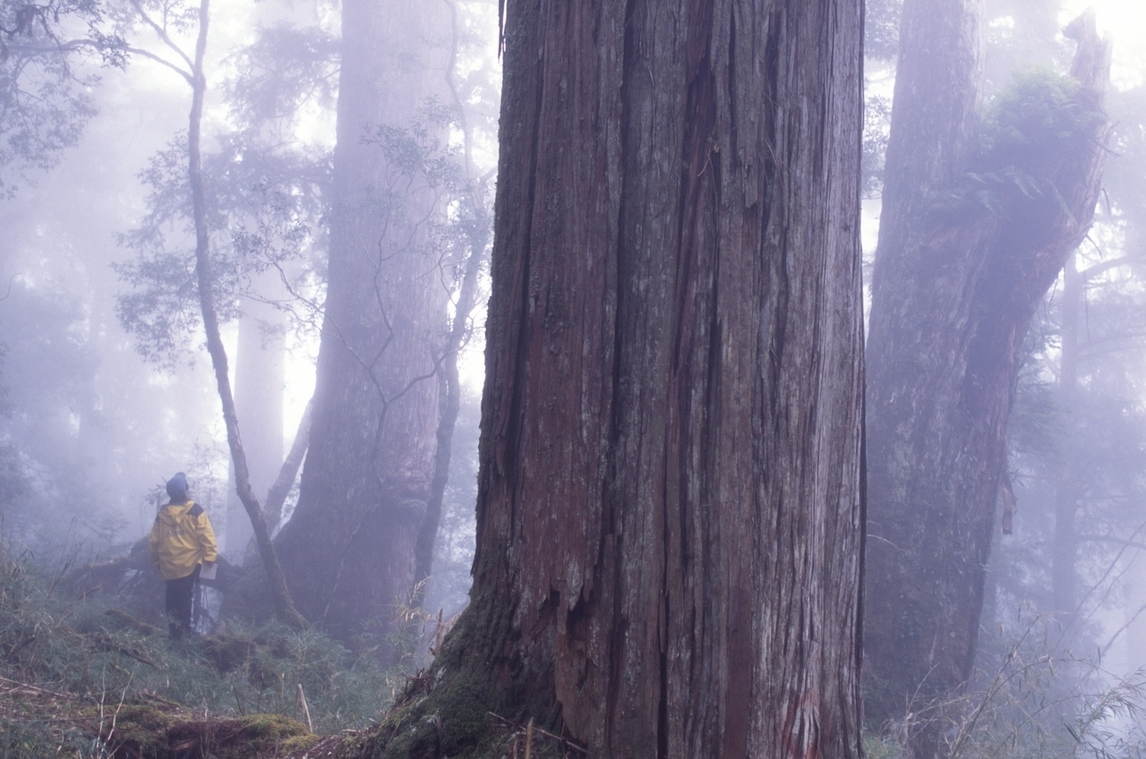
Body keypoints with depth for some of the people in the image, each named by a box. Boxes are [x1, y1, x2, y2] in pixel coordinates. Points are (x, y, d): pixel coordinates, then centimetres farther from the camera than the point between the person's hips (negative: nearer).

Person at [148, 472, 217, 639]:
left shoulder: (162, 514, 7)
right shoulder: (195, 510, -4)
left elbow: (153, 541, 12)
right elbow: (206, 535, -11)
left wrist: (156, 560, 23)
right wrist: (210, 556, -8)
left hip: (169, 567, 4)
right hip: (190, 564, -4)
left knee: (173, 600, 13)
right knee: (187, 599, -4)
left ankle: (174, 633, 15)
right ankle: (185, 631, -11)